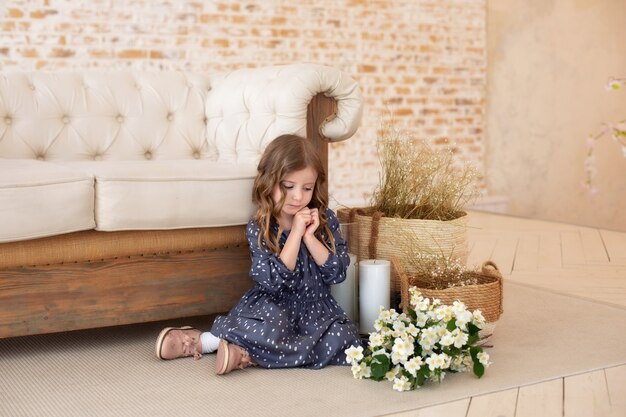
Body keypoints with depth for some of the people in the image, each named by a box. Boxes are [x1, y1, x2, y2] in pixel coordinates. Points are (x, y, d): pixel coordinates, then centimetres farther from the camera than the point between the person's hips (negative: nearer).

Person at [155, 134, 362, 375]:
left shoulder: (326, 220, 0)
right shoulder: (259, 229, -9)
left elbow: (338, 273, -7)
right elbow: (274, 281, -20)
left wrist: (309, 237, -17)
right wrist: (295, 234, -22)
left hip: (315, 307, 5)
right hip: (273, 306, -5)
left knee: (345, 340, -27)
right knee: (269, 334, -40)